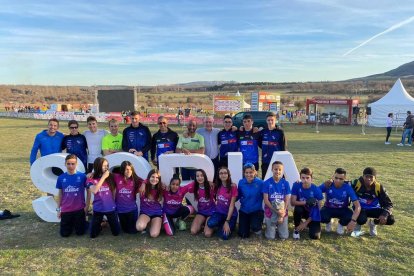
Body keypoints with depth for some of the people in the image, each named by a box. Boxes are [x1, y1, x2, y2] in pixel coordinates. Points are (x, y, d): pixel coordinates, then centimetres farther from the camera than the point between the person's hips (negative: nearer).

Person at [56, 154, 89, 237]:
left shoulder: (82, 176, -9)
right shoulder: (61, 177, -2)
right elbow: (60, 194, 7)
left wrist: (87, 206, -5)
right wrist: (58, 209, 7)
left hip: (79, 209, -2)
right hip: (65, 210, 2)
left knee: (80, 232, 4)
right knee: (64, 233, 7)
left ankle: (84, 223, 35)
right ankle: (71, 224, 36)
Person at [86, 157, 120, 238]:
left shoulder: (110, 177, -3)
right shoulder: (91, 179, -7)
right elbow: (94, 191, -26)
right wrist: (103, 177, -25)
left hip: (111, 208, 1)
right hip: (98, 209, -1)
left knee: (116, 232, 9)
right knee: (93, 235, 7)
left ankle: (107, 222, 39)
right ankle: (101, 225, 38)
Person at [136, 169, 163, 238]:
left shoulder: (160, 188, -7)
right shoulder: (144, 186, -13)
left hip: (157, 213, 1)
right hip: (145, 212, 0)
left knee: (154, 234, -19)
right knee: (140, 227, -32)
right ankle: (147, 223, 6)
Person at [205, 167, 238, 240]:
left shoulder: (233, 186, -14)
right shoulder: (217, 186, 0)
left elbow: (232, 205, -15)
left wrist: (227, 221, -18)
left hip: (230, 214, -3)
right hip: (219, 212, 3)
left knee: (225, 236, -20)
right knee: (210, 224, -29)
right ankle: (219, 225, 5)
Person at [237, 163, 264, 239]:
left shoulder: (260, 182, -15)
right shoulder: (241, 182, -7)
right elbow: (238, 196, 1)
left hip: (256, 210, -2)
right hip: (244, 210, 3)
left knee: (255, 227, -31)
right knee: (243, 235, 2)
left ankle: (257, 229, 8)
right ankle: (248, 224, 35)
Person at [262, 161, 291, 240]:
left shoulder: (286, 183, -5)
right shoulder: (267, 183, -9)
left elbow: (287, 200, -5)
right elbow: (266, 200, -11)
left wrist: (282, 215, -12)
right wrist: (276, 211, -19)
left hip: (282, 212, 1)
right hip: (270, 211, -1)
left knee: (284, 236, -1)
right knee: (270, 237, -2)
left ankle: (279, 226, 28)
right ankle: (272, 226, 28)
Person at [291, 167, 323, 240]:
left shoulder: (317, 190, -21)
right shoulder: (296, 185, -19)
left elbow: (317, 209, -14)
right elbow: (292, 202, -19)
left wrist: (306, 223, -16)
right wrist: (306, 202, -36)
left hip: (312, 213, 0)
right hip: (302, 209, 1)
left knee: (315, 236, -18)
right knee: (298, 209, -36)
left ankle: (309, 224, 17)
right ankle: (296, 228, -9)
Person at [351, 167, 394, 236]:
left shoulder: (379, 187, -16)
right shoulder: (356, 183, -21)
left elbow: (389, 204, -14)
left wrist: (385, 214, -30)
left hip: (374, 209, 3)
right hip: (360, 208, -2)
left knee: (391, 220, -20)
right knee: (361, 220, -36)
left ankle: (373, 223, 14)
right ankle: (358, 223, 7)